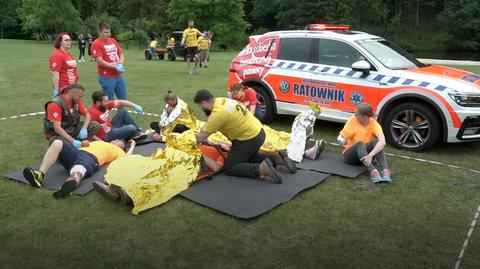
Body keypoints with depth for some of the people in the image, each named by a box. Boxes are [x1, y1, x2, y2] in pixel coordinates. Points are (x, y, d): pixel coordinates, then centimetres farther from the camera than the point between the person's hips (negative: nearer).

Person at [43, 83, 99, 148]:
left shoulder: (76, 101, -4)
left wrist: (84, 129, -20)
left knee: (95, 125, -11)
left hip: (72, 129, 6)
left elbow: (87, 115, 2)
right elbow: (57, 128, -29)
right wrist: (73, 141, -37)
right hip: (57, 134, -6)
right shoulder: (55, 104, -23)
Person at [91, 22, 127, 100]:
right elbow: (100, 61, -15)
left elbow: (121, 54, 15)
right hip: (107, 77, -7)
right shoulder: (96, 44, -8)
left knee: (123, 99, 13)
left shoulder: (113, 41, 12)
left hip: (119, 75, 7)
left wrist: (120, 64, -6)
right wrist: (115, 67, -19)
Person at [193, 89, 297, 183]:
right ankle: (277, 158, 14)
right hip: (259, 133, 9)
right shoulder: (221, 100, 4)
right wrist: (202, 133, 15)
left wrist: (198, 136, 5)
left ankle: (261, 169, -18)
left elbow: (201, 138, -15)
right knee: (248, 157, 31)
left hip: (250, 139, -9)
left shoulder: (217, 113, -23)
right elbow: (208, 124, 20)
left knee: (230, 168, 0)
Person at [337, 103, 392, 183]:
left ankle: (385, 170, -44)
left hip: (366, 154, 1)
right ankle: (373, 171, -51)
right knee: (360, 143, -34)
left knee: (375, 141, -29)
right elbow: (343, 138, -8)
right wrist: (341, 140, -28)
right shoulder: (353, 120, -13)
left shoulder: (374, 124, -16)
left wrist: (370, 155, -46)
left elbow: (382, 142, -35)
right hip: (350, 154, -1)